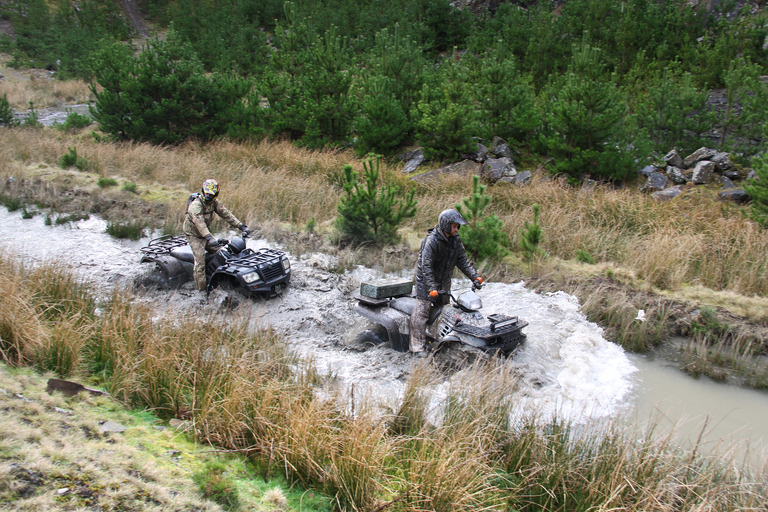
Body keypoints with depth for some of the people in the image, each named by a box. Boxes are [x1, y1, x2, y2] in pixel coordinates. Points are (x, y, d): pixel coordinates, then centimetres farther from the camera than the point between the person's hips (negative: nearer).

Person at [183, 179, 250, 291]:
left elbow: (226, 214, -5)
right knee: (200, 260, -13)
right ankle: (201, 288, -7)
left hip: (206, 232, 7)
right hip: (194, 234, -7)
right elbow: (199, 222, -39)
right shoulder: (196, 204, -27)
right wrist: (209, 237, -52)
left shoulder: (215, 202, -4)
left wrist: (241, 226, -14)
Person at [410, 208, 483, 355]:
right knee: (422, 311, -9)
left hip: (444, 280, 8)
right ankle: (418, 346, -5)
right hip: (426, 280, -8)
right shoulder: (432, 241, -24)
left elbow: (462, 260, 7)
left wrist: (475, 276, -3)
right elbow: (426, 266, -27)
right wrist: (432, 288, -33)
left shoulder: (455, 240, -1)